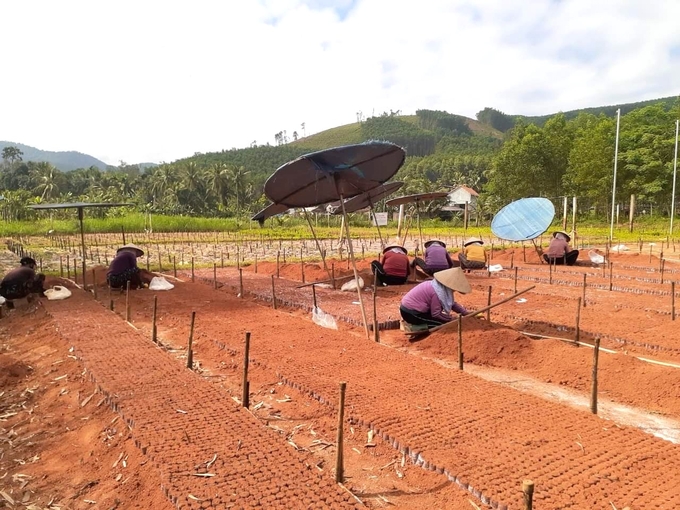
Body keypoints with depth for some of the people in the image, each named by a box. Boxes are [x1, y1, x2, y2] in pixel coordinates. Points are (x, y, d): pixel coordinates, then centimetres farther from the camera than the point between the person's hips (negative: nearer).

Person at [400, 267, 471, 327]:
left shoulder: (443, 287, 4)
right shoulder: (439, 292, -24)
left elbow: (453, 303, 15)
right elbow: (436, 314, -20)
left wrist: (466, 313, 12)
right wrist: (452, 318, -8)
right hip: (411, 313, -10)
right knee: (443, 322, -8)